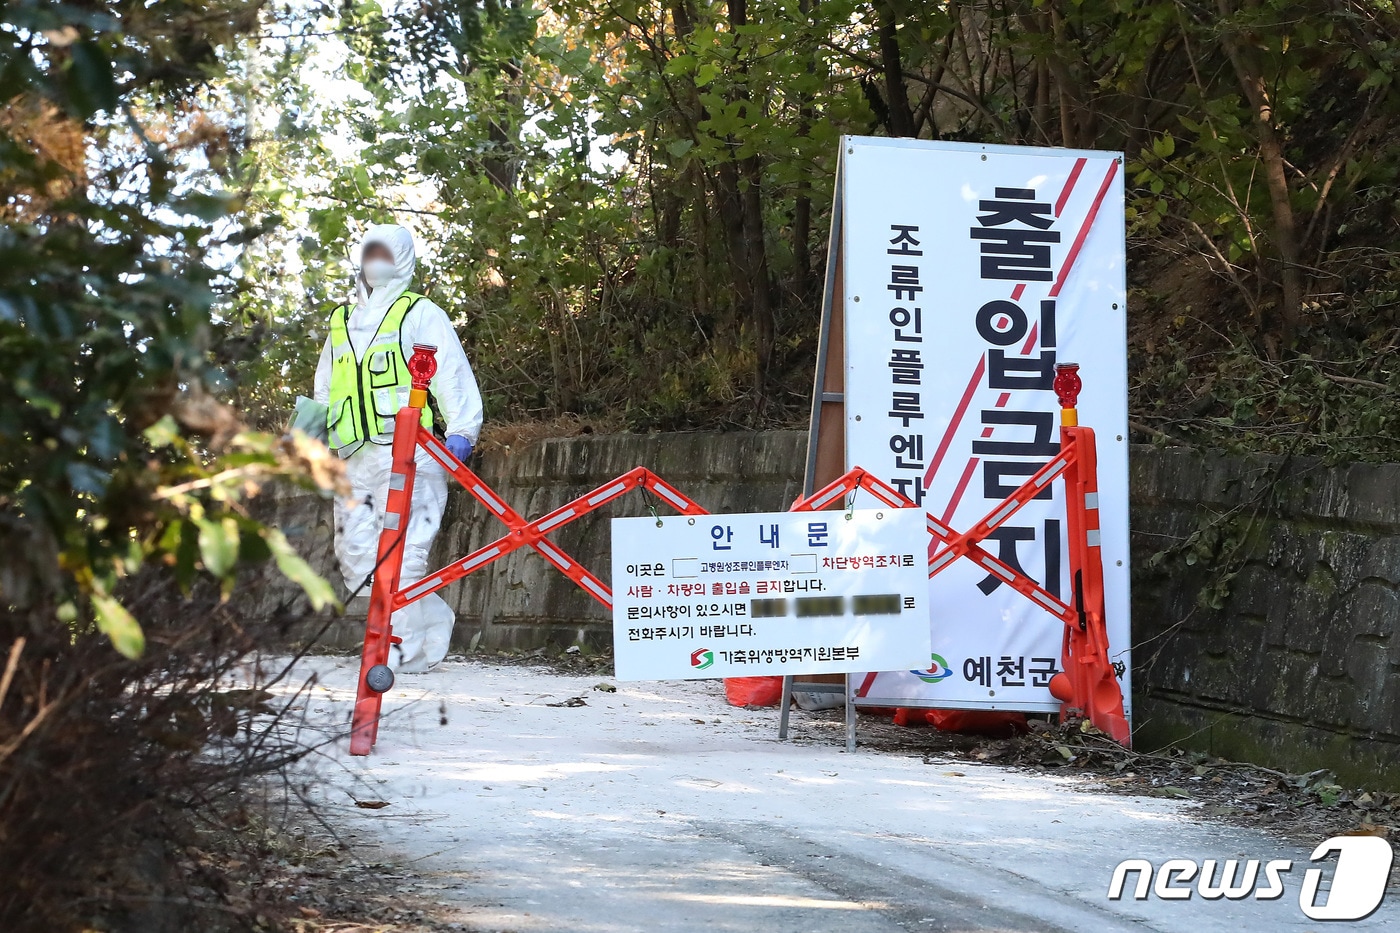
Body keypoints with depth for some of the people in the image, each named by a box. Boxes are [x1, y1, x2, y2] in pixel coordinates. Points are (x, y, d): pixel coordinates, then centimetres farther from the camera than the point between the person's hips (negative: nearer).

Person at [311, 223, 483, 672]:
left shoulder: (421, 313, 10)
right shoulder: (341, 323, 27)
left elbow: (453, 374, 0)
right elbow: (323, 392, 34)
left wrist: (461, 431, -13)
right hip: (355, 461, 6)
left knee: (401, 554, -15)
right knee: (357, 559, -1)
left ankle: (403, 650, -13)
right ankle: (433, 620, 13)